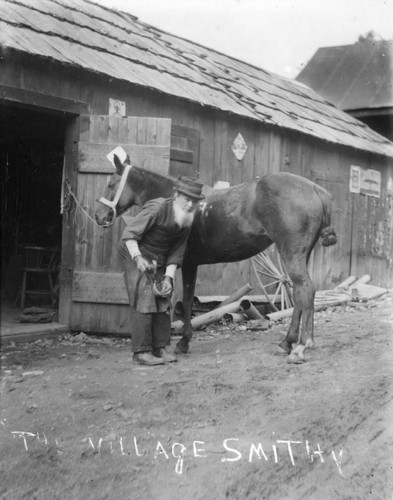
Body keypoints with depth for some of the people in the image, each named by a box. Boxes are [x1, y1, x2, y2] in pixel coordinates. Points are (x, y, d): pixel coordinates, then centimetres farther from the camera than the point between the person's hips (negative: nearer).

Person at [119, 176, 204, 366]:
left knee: (163, 300, 7)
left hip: (159, 260, 7)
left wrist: (169, 277, -13)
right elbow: (129, 234, -27)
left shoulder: (187, 221, -5)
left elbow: (177, 251, -3)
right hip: (134, 254, -7)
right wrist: (138, 257, -41)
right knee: (143, 299, -12)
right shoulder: (157, 208, -26)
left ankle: (160, 348, 18)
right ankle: (141, 351, -7)